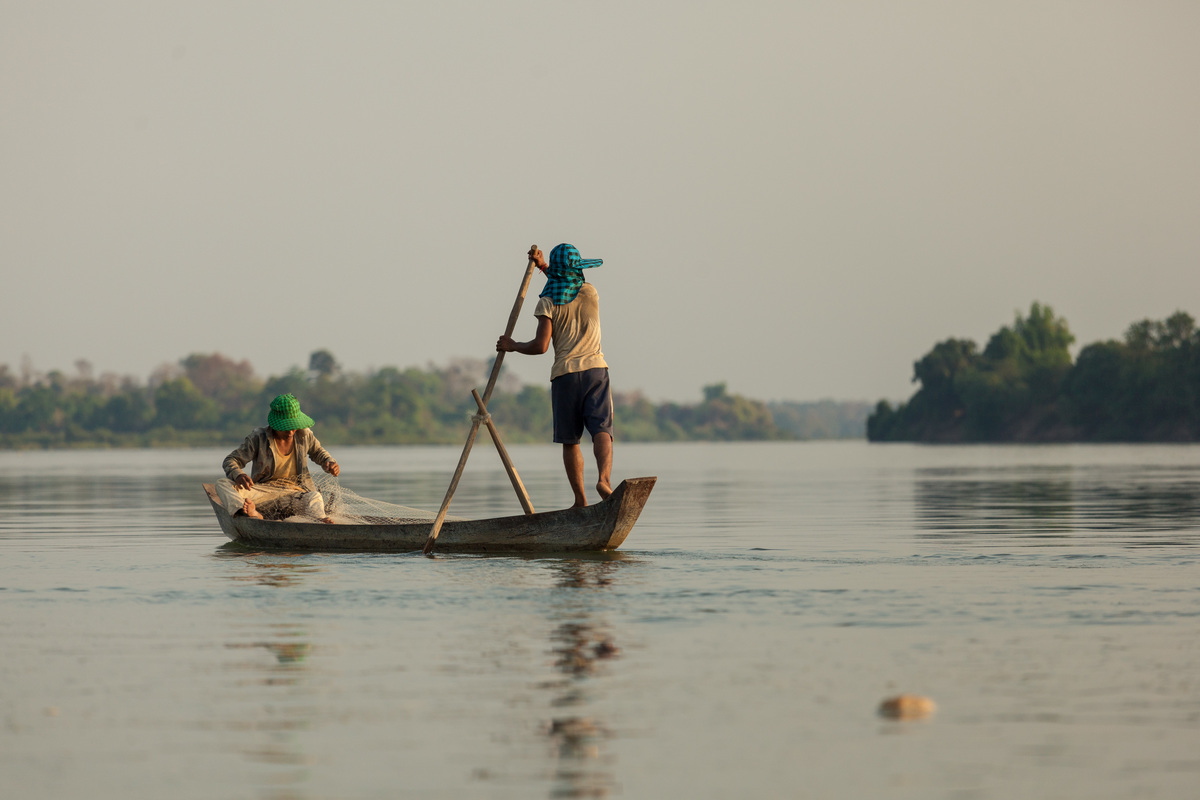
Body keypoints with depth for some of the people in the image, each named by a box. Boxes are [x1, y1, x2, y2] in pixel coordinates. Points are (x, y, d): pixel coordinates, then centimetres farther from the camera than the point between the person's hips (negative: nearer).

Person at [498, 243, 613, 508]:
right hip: (595, 369, 1)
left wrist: (512, 346, 10)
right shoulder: (590, 293, 8)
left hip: (564, 374, 0)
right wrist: (543, 266, 34)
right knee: (601, 430, -12)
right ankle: (604, 479, -38)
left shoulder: (547, 303, 0)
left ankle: (580, 500, 8)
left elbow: (540, 346, -7)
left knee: (569, 440, 9)